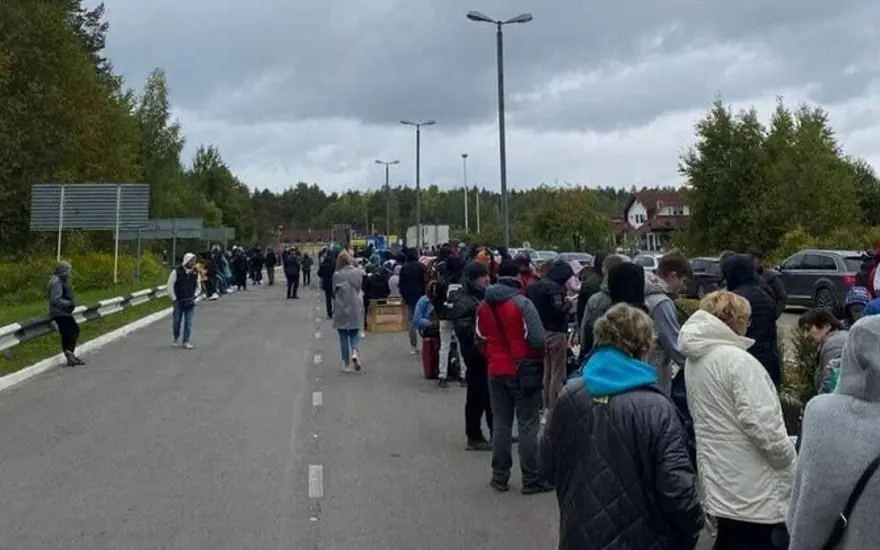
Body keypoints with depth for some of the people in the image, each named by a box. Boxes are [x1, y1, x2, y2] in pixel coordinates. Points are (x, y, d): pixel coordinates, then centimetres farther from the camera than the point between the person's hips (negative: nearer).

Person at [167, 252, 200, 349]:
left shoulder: (195, 273, 4)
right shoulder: (176, 271, -8)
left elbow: (197, 287, 14)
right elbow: (169, 286, -5)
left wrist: (194, 297, 0)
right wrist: (174, 299, -7)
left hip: (190, 302, 2)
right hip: (178, 301, -2)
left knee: (189, 321, -3)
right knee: (176, 321, 7)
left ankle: (187, 342, 2)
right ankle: (176, 339, 29)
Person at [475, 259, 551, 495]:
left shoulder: (484, 306, 2)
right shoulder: (522, 303, -15)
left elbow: (480, 339, 9)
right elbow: (537, 340, -19)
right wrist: (537, 359, 0)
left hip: (496, 372, 5)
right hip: (523, 371, -5)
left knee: (501, 424, 13)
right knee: (527, 426, 2)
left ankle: (500, 477, 19)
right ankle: (531, 480, 8)